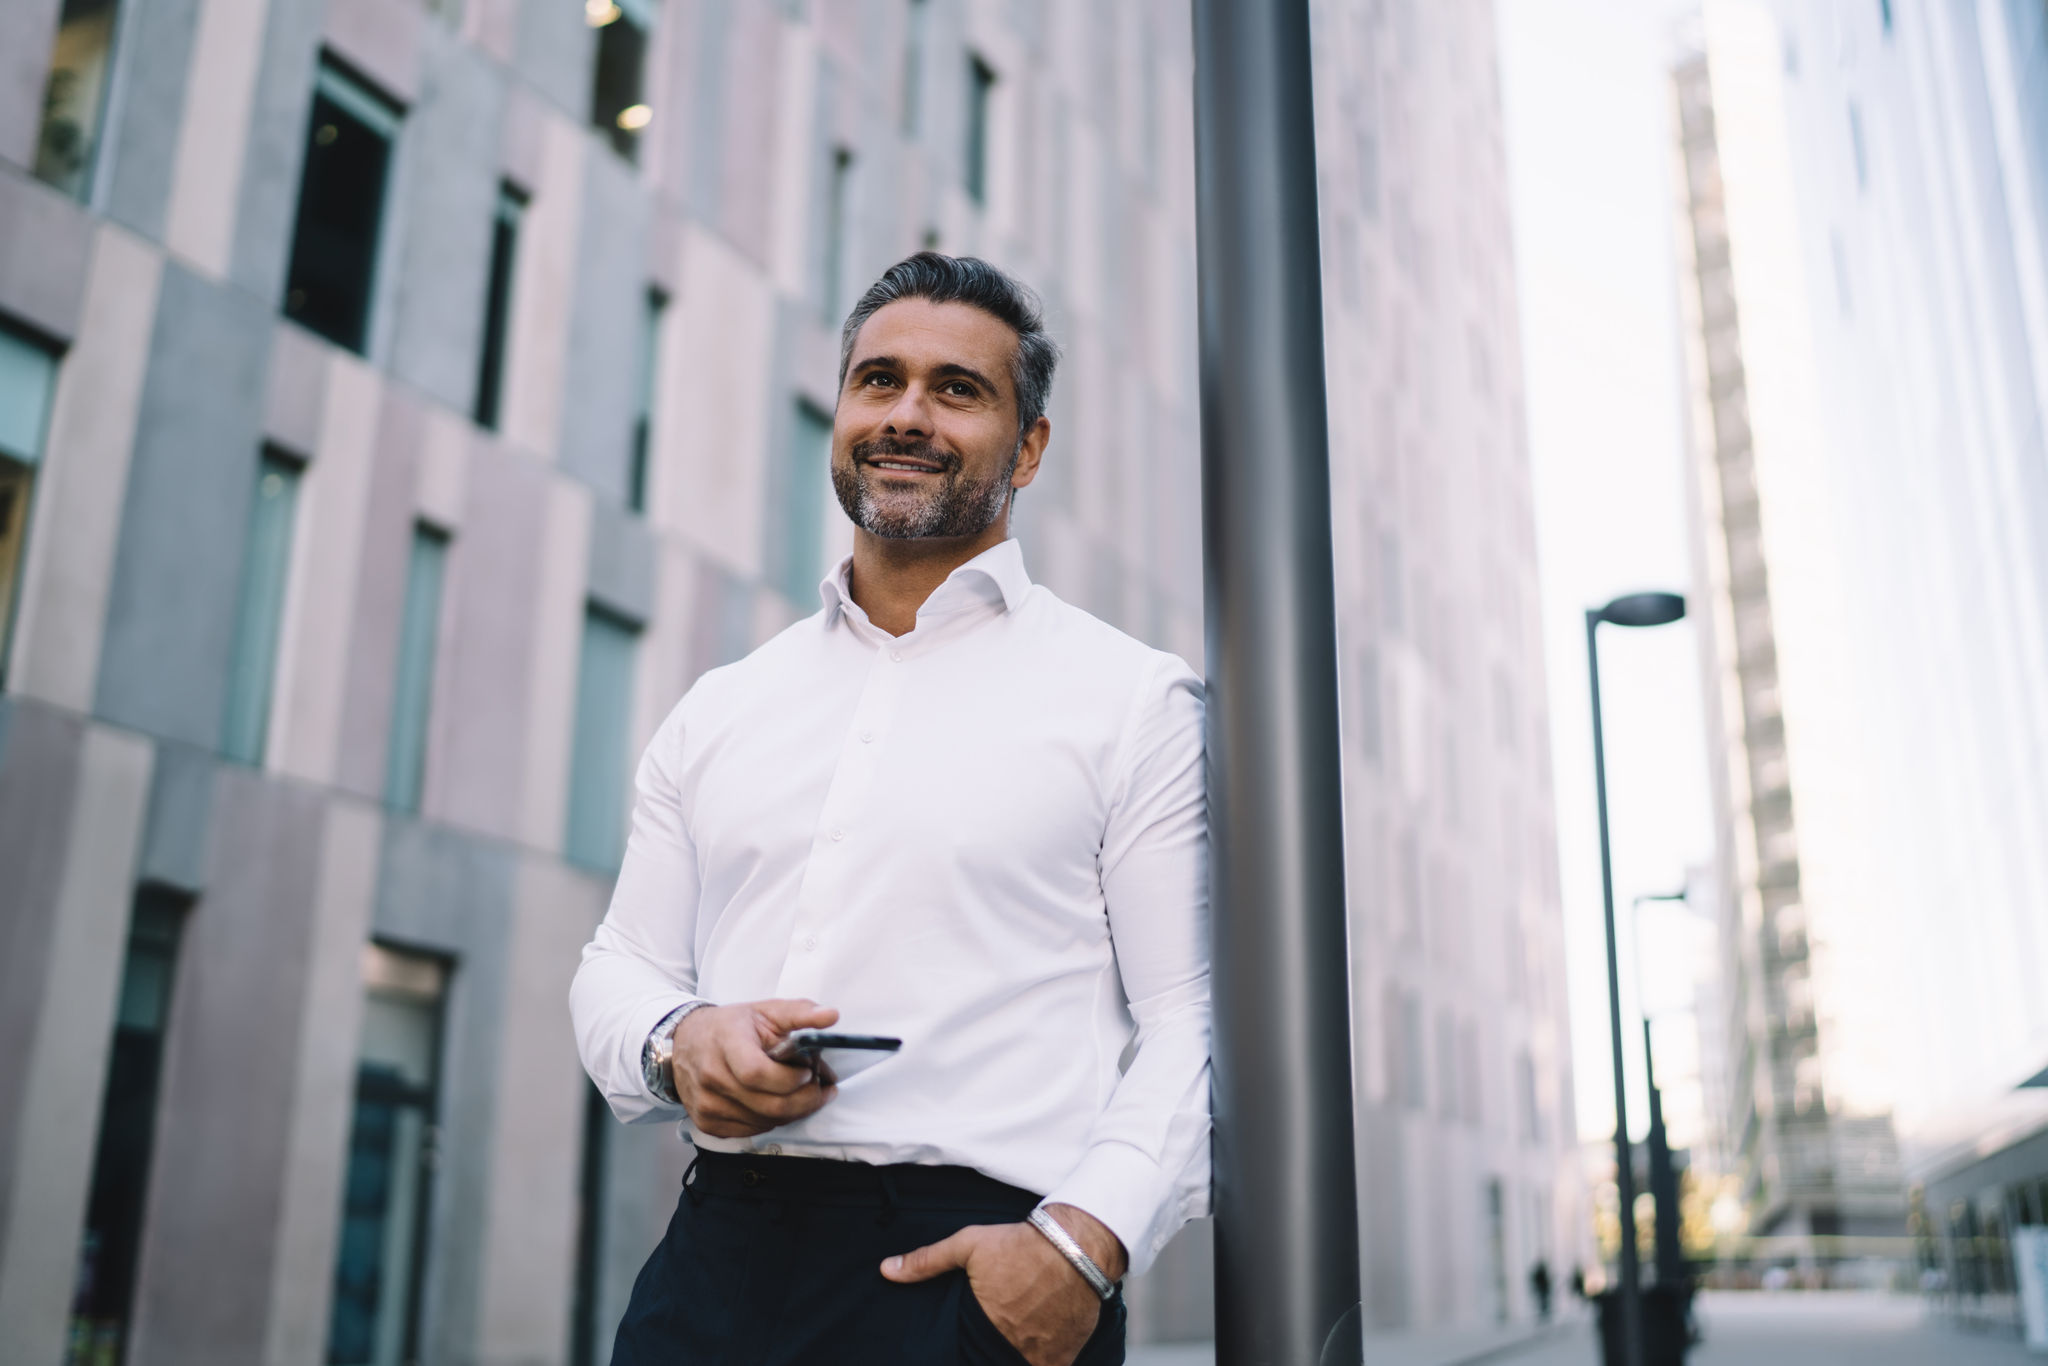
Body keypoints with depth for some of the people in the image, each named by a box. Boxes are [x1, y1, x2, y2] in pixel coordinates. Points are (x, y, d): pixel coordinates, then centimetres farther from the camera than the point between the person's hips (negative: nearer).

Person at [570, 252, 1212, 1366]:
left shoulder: (1134, 700, 2)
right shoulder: (718, 710, 15)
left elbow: (1194, 1022, -4)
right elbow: (619, 968, 17)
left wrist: (1085, 1241, -18)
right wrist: (679, 1043, -6)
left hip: (979, 1268, -3)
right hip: (717, 1259, 4)